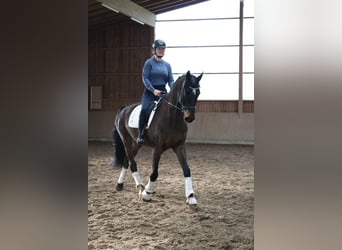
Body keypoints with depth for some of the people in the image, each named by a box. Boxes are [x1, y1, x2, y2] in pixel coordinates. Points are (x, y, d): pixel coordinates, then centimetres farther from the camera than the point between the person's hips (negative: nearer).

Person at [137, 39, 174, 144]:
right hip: (150, 91, -4)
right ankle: (140, 135, -18)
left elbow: (171, 80, 9)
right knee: (144, 109, -28)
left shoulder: (167, 65, 13)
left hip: (163, 91, 4)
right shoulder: (149, 62, 0)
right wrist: (153, 90, -19)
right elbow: (145, 78, -7)